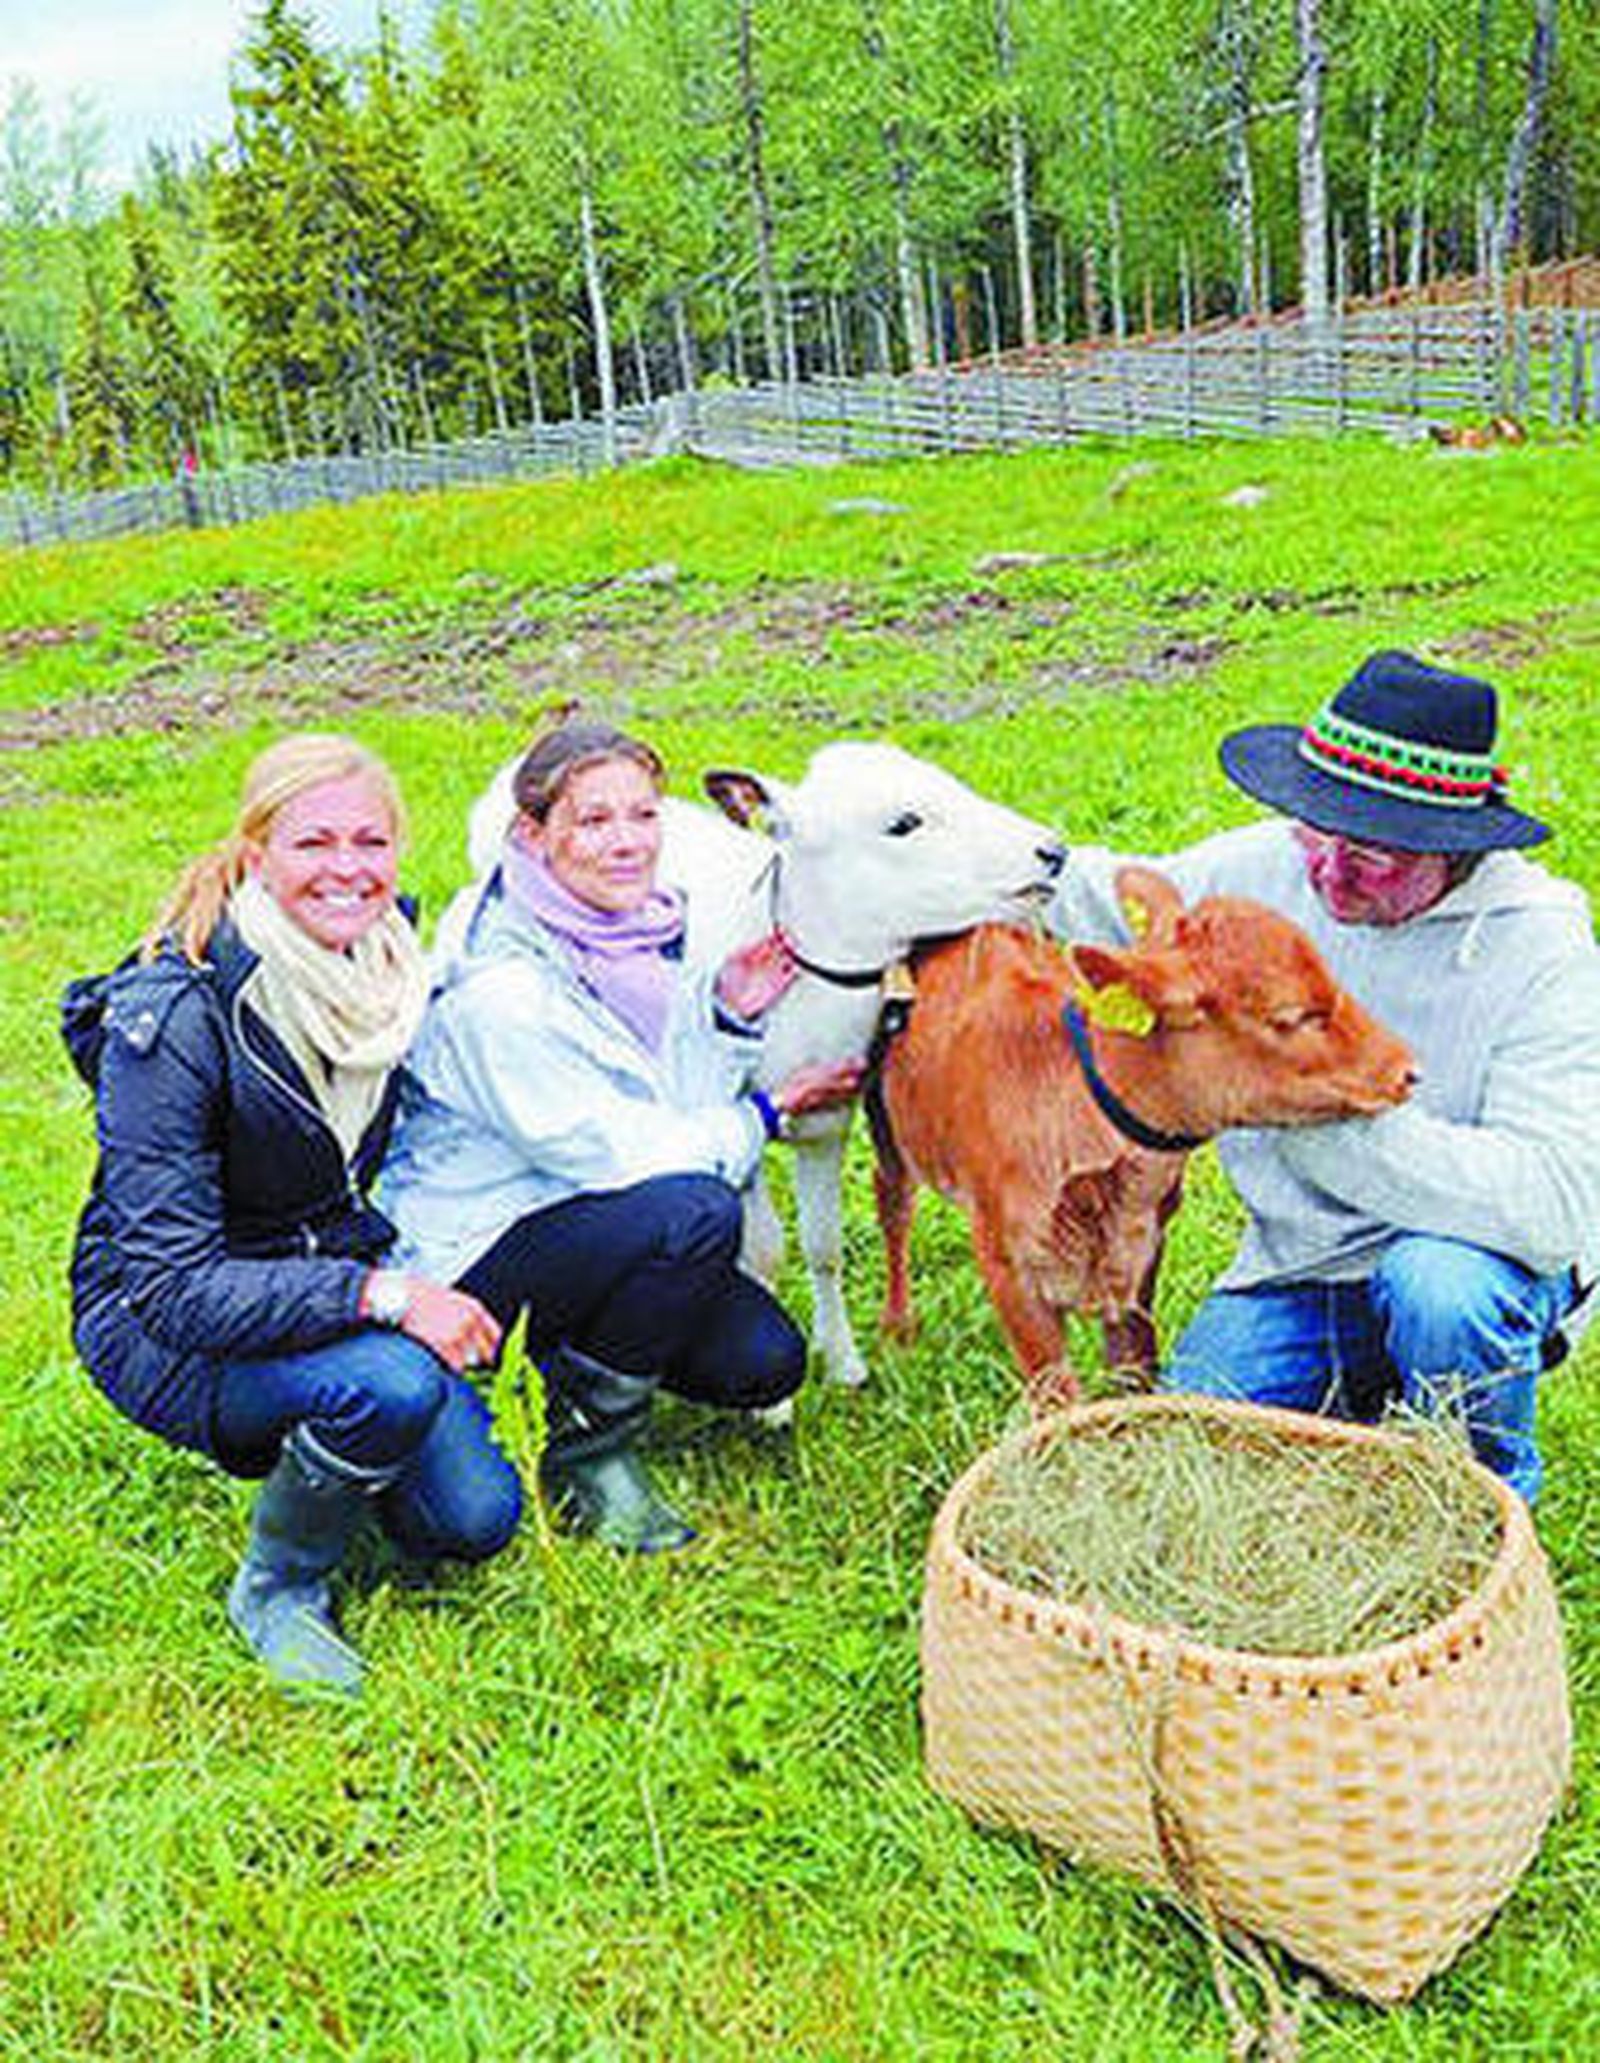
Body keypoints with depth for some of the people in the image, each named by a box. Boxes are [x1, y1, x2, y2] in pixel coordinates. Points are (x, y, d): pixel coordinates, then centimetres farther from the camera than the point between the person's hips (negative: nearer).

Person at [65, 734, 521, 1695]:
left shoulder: (388, 962, -8)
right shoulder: (173, 1018, -27)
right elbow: (172, 1285, -29)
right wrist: (378, 1294, -38)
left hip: (332, 1274, 6)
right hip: (158, 1327, -5)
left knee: (475, 1517, -8)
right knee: (391, 1385, -33)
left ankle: (295, 1440, 21)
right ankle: (277, 1588, -3)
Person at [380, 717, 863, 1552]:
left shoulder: (638, 924, 1)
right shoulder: (496, 987, -26)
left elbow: (682, 1104, 7)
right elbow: (615, 1154, -23)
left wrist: (727, 1016, -11)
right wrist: (769, 1114, -13)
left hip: (585, 1206, 8)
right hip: (465, 1253, -8)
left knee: (767, 1362, -7)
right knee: (697, 1214, -31)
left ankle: (566, 1349, 18)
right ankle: (586, 1449, -9)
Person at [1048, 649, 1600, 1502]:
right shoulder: (1264, 869, -8)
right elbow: (1099, 897, 10)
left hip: (1480, 1253, -3)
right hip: (1296, 1264, 4)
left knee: (1439, 1288, -38)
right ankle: (1357, 1398, 20)